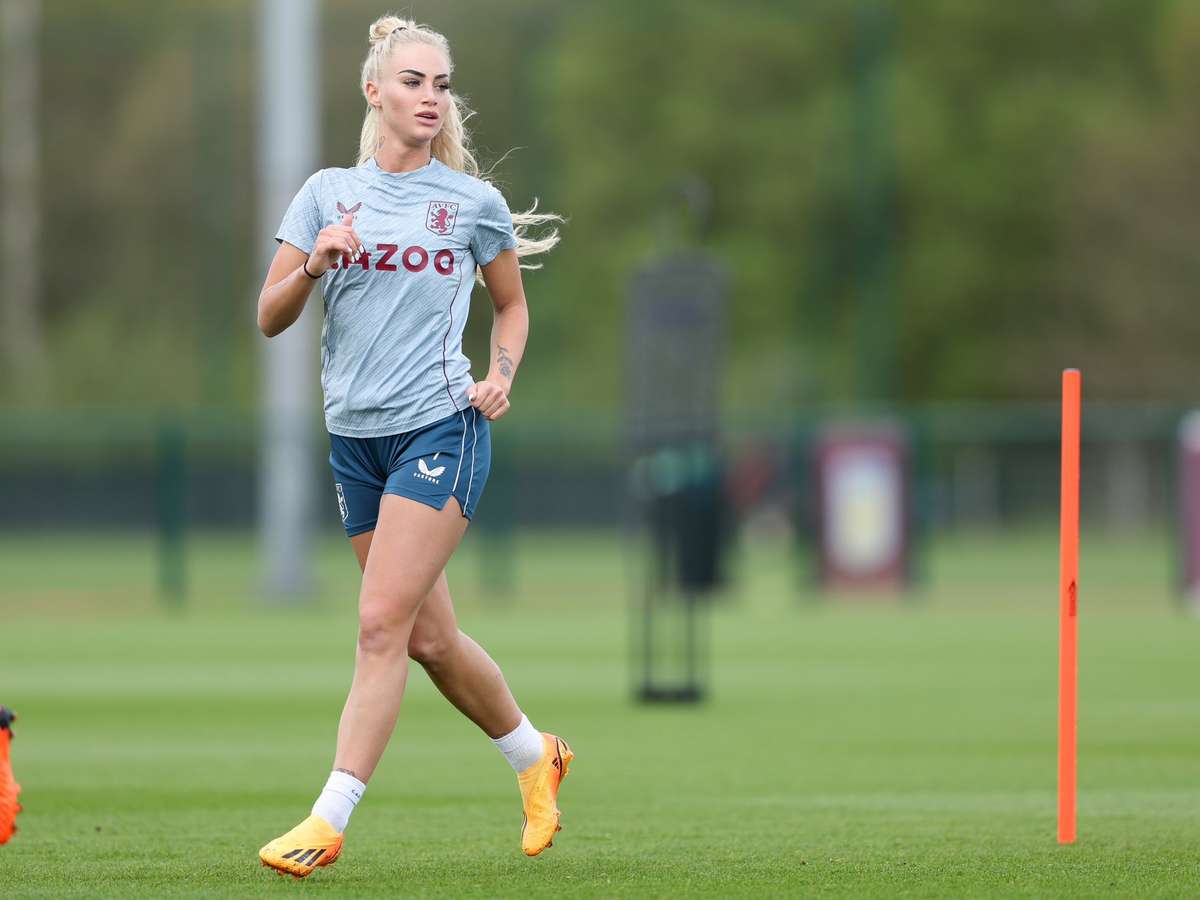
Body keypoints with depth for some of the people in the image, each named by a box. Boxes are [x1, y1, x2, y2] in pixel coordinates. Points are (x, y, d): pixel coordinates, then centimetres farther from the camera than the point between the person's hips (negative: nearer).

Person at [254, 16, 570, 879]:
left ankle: (329, 821, -13)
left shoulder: (473, 201, 3)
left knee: (382, 622, -14)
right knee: (429, 636, 10)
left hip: (441, 428, -4)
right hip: (355, 438, 4)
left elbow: (512, 303, 17)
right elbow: (270, 318, 4)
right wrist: (313, 265, -16)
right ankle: (536, 757, 33)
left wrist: (502, 373, -1)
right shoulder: (328, 193, 6)